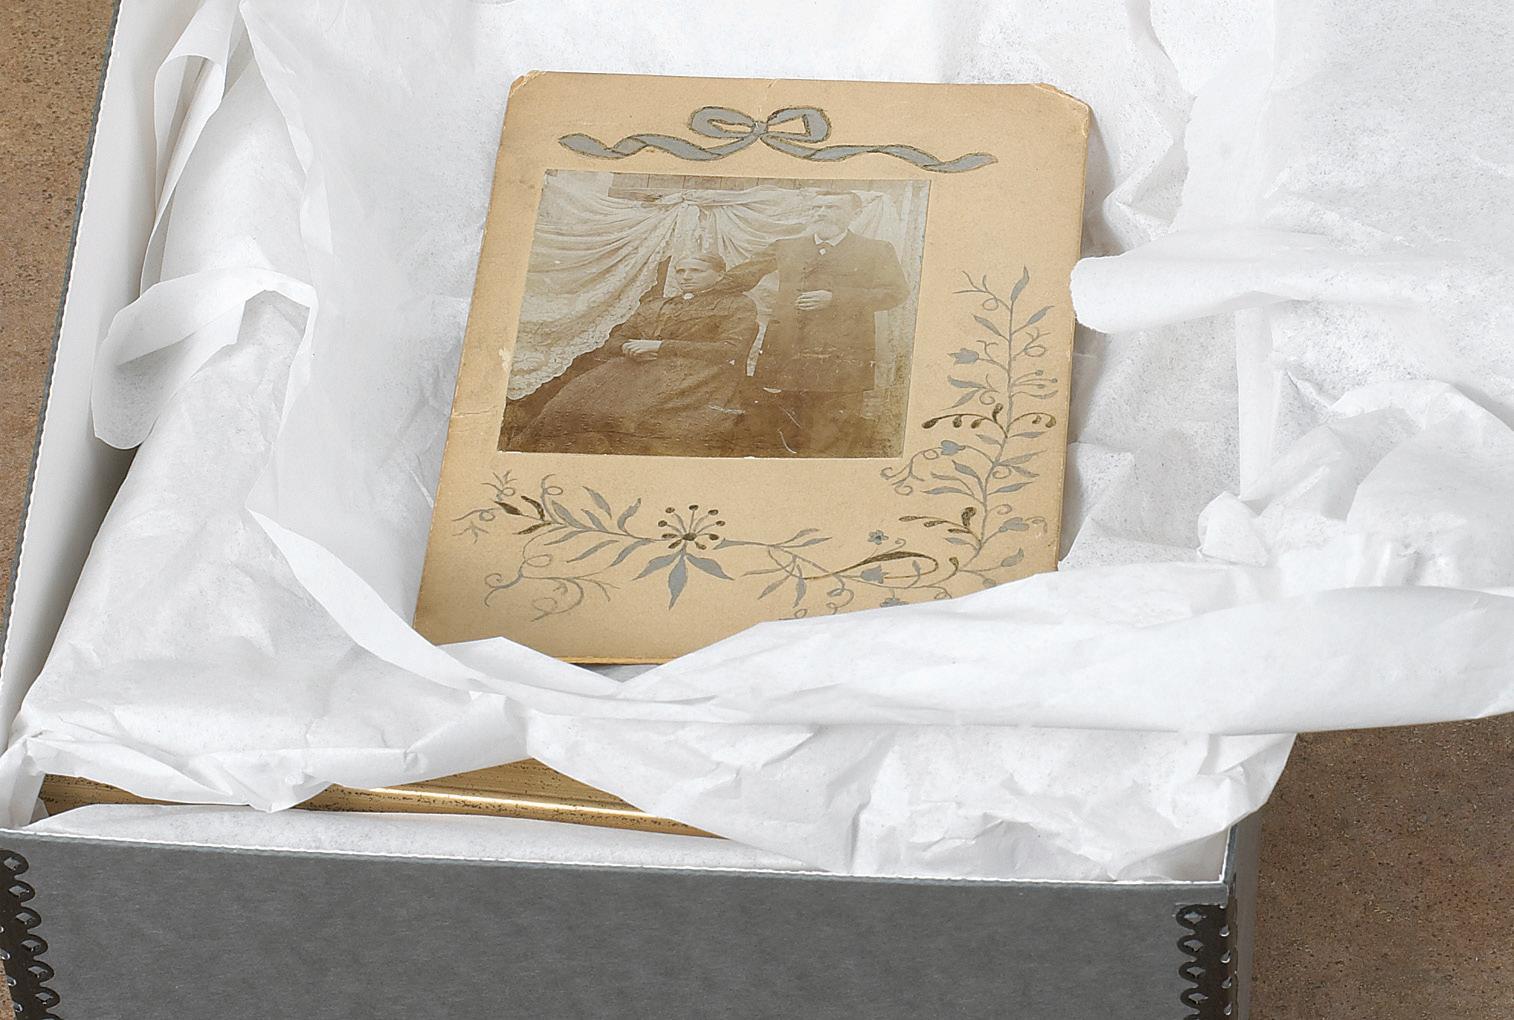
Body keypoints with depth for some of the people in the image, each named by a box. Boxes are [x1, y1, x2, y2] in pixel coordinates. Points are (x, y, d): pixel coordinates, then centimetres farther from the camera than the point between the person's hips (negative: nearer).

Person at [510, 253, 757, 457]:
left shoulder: (738, 305, 11)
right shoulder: (652, 307, 29)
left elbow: (731, 349, -6)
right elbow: (612, 342, 27)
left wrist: (660, 346, -7)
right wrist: (629, 349, -2)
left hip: (695, 373, -5)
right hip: (638, 367, 5)